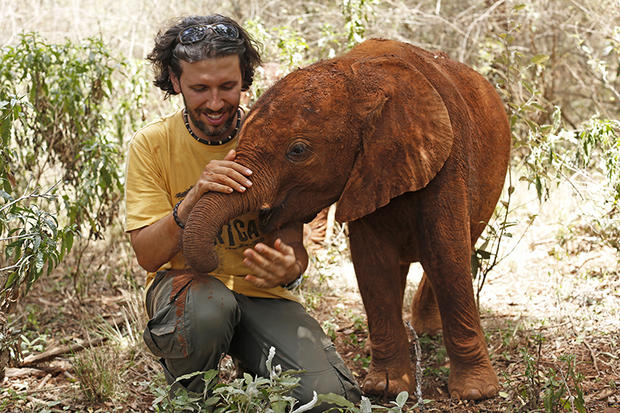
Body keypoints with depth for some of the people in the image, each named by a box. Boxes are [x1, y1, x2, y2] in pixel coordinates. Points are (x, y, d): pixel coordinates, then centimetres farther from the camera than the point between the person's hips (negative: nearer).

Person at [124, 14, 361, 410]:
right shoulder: (151, 144, -7)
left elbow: (293, 244, -7)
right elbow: (147, 255, -14)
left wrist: (287, 268, -33)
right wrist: (193, 201, -34)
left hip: (260, 290, 1)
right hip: (184, 283, -1)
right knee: (208, 306, -38)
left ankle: (253, 363, 12)